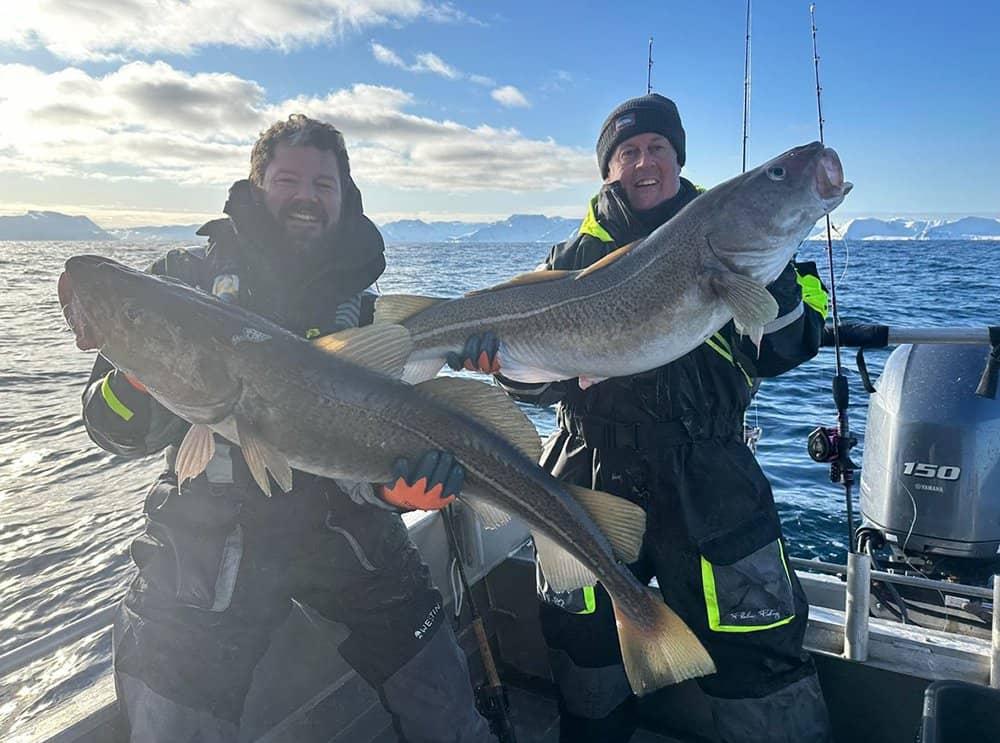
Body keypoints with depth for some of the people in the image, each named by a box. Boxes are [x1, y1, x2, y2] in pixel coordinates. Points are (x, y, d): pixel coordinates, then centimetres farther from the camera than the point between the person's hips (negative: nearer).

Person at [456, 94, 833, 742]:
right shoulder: (574, 259, 5)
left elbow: (781, 353, -6)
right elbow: (538, 381, -2)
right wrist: (501, 352, -23)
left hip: (708, 489, -1)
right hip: (593, 482, 2)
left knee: (758, 657, 4)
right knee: (585, 649, 19)